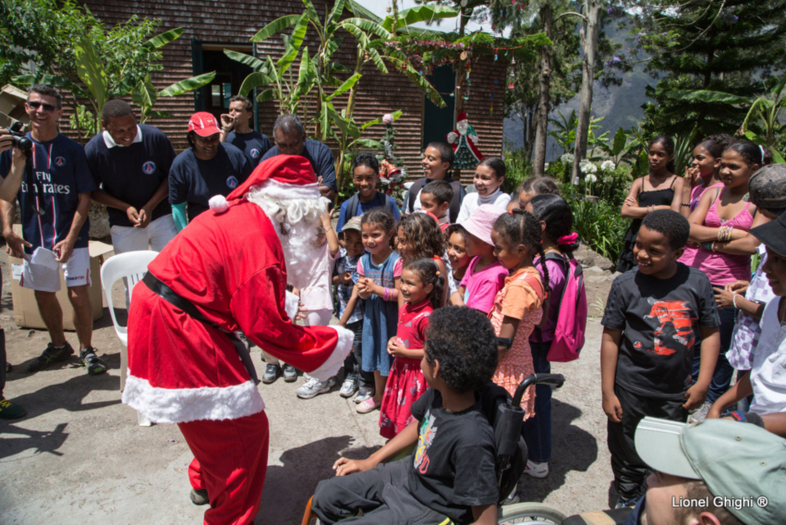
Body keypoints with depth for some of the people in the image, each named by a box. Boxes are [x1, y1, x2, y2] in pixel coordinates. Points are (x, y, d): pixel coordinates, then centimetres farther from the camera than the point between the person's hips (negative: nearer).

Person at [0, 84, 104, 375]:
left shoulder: (72, 150, -6)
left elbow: (84, 198, -6)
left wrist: (70, 239, -13)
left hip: (70, 236, -3)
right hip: (34, 238, 4)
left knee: (78, 295, -4)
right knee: (43, 295, 14)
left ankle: (87, 349, 15)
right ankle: (58, 345, 34)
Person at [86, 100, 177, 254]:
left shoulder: (155, 138, -12)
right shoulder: (93, 150, -10)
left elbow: (172, 176, -3)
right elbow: (93, 191, 1)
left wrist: (150, 207, -12)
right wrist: (125, 208, -13)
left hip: (161, 218, 0)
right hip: (123, 227, 1)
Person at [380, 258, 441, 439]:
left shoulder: (426, 316, -26)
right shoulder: (405, 308, 2)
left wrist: (404, 352, -20)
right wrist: (394, 341, 0)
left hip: (416, 373, -9)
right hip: (400, 368, 9)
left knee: (409, 415, 5)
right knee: (396, 410, 22)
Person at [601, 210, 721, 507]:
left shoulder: (697, 283, -8)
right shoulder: (625, 285, -14)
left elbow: (710, 333, 3)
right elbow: (610, 339, -9)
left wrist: (703, 383, -3)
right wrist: (607, 393, -8)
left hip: (677, 392, 2)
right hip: (631, 390, -2)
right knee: (628, 456, 14)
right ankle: (627, 500, 39)